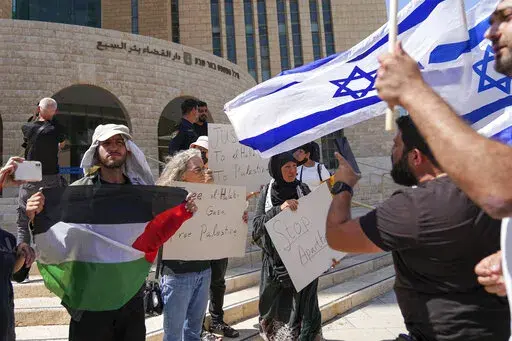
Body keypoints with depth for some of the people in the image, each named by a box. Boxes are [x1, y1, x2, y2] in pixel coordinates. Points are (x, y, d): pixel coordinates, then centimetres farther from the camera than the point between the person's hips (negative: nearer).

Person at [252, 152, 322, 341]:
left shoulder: (303, 189, 1)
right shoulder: (267, 192, 1)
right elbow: (257, 224, -8)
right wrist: (279, 209, -23)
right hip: (275, 260, 1)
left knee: (301, 302, -3)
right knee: (275, 306, 9)